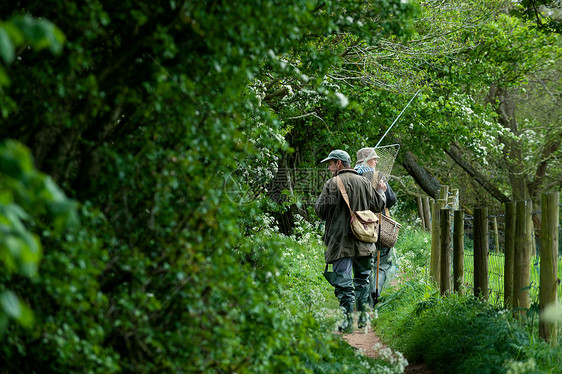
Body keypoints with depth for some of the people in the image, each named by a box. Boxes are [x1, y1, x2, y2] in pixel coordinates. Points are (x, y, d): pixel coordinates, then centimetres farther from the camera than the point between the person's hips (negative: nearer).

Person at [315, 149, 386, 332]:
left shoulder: (333, 184, -8)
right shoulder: (364, 182, 7)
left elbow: (321, 209, -10)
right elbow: (379, 205, 14)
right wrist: (381, 190, 34)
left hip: (340, 241, -5)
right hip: (363, 242, 5)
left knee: (343, 281, -4)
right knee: (362, 279, 17)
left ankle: (348, 321, -9)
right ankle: (364, 317, 21)